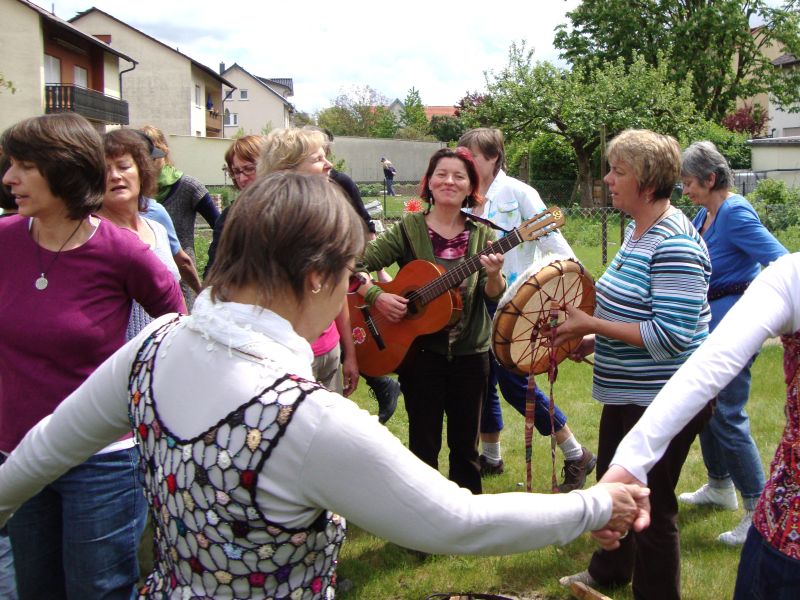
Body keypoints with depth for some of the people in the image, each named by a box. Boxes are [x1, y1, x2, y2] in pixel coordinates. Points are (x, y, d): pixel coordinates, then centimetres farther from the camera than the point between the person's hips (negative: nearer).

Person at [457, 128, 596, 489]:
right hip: (477, 299, 7)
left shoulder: (517, 192, -8)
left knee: (514, 382, -7)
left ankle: (577, 456, 9)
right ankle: (491, 457, 29)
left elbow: (551, 238, -14)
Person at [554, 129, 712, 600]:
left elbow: (671, 335, -28)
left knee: (651, 506, 6)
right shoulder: (637, 231, 7)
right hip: (628, 393, 10)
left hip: (664, 402, -10)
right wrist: (595, 341, 4)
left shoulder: (675, 243, -23)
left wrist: (592, 324, -24)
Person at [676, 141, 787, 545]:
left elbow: (782, 263, -25)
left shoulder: (736, 213, -18)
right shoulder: (705, 215, 9)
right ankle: (719, 487, 36)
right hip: (708, 324, 10)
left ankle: (759, 512, 4)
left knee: (727, 416, -7)